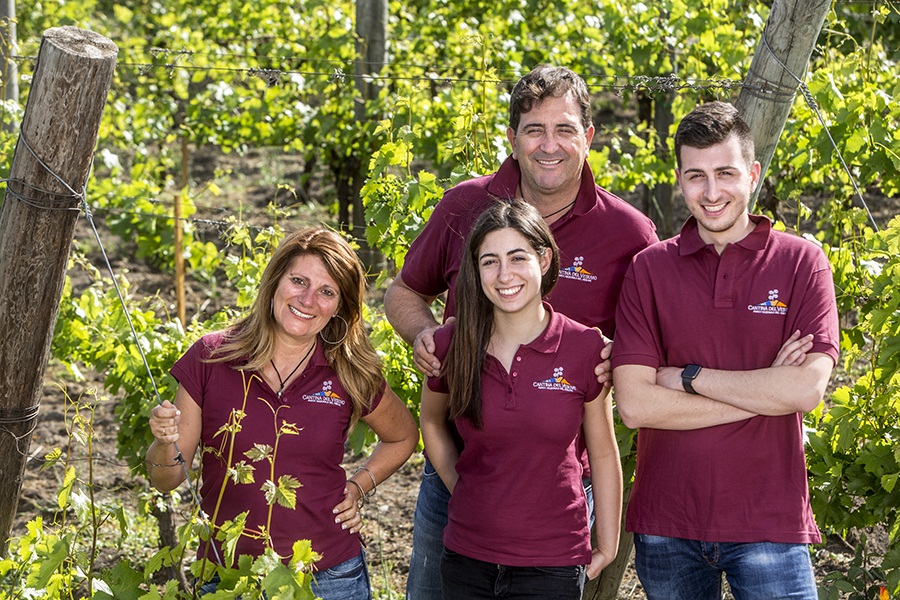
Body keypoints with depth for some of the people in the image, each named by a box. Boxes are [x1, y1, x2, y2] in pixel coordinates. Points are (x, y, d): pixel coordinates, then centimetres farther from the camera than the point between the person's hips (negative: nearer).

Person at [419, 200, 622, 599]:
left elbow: (603, 456, 0)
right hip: (466, 558, 2)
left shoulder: (585, 348, -8)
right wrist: (459, 487, 10)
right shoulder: (452, 346, -3)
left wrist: (607, 547, 3)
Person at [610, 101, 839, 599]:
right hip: (666, 527, 1)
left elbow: (807, 388, -13)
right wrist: (762, 391, -11)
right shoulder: (649, 269, 1)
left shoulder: (800, 263, -1)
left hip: (769, 521, -1)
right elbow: (633, 403, -9)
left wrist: (689, 377, -11)